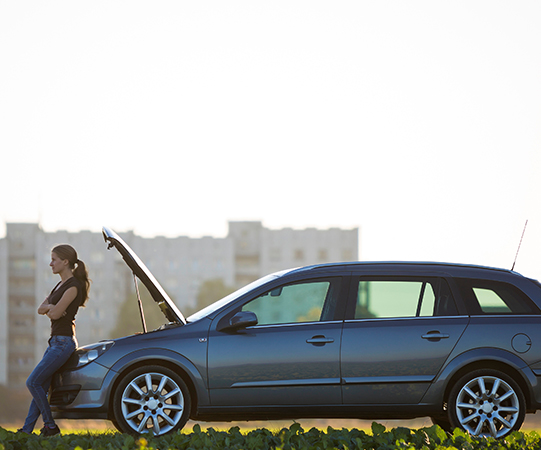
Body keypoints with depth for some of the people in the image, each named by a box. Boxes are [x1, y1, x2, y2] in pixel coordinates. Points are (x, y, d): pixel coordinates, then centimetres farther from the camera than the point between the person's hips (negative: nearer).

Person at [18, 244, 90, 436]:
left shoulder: (73, 287, -15)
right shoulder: (61, 284, 16)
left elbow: (55, 314, -18)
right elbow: (41, 309, 12)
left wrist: (52, 309, 3)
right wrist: (51, 307, -8)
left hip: (64, 342, -10)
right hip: (55, 341, 10)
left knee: (33, 382, -12)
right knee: (40, 386, 7)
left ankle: (50, 426, -5)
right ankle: (27, 430, 8)